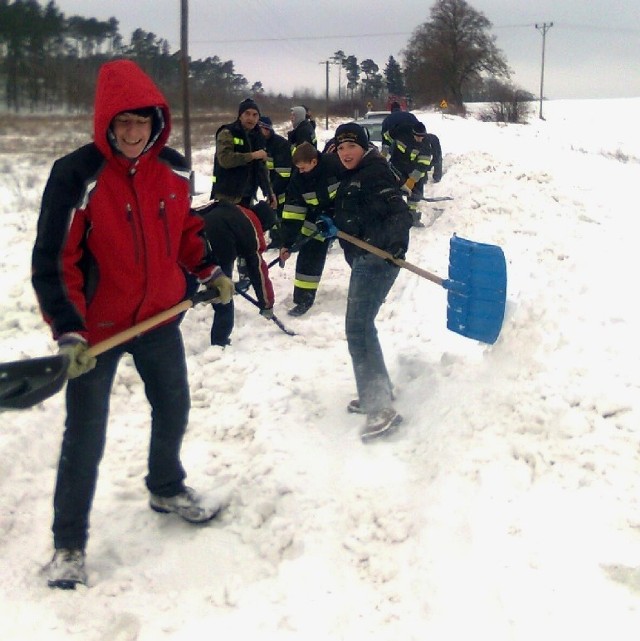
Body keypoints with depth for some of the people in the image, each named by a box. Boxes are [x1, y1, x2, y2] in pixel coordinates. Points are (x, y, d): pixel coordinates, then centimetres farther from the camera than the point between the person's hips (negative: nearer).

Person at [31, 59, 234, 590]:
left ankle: (168, 489, 50)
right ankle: (69, 544, 19)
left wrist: (209, 271, 4)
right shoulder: (76, 176, -20)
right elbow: (53, 261, -18)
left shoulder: (174, 170, -3)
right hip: (96, 327, -5)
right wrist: (68, 331, -25)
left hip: (159, 317, 6)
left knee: (173, 410, 22)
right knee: (85, 438, 1)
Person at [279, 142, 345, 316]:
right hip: (319, 215, 3)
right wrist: (287, 243, -17)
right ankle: (304, 298, 4)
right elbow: (293, 212, -15)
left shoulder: (336, 164, -29)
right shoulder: (298, 178, -16)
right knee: (309, 255, -5)